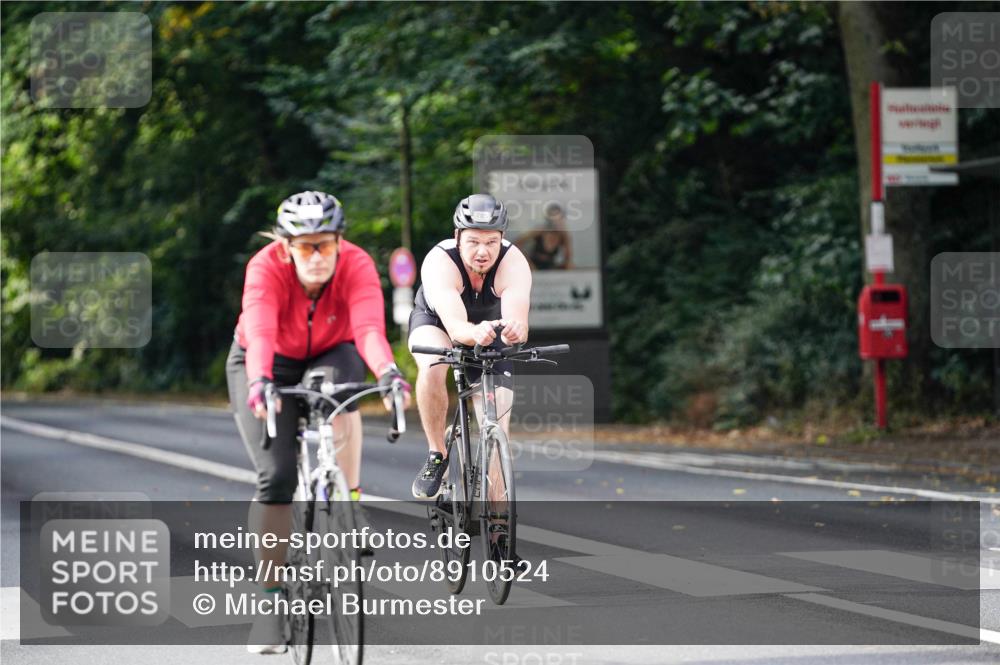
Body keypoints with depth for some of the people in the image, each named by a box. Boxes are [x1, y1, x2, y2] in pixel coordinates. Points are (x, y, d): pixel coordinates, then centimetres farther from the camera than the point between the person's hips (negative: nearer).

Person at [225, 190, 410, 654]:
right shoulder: (266, 268, -30)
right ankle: (270, 600, -8)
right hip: (268, 367, -1)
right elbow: (259, 332, -45)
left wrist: (387, 372, -62)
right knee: (276, 474, -16)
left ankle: (349, 504, -23)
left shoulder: (357, 265, -27)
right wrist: (259, 382, -64)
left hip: (329, 356, 1)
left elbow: (368, 328, -42)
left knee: (333, 381, -37)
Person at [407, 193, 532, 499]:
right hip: (435, 320, -2)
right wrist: (475, 333, -73)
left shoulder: (514, 263, -32)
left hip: (490, 329, 2)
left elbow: (518, 320, -47)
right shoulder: (440, 261, -37)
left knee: (496, 431, -10)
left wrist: (515, 330, -72)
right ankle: (436, 455, -15)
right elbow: (455, 325, -50)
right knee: (432, 368, -36)